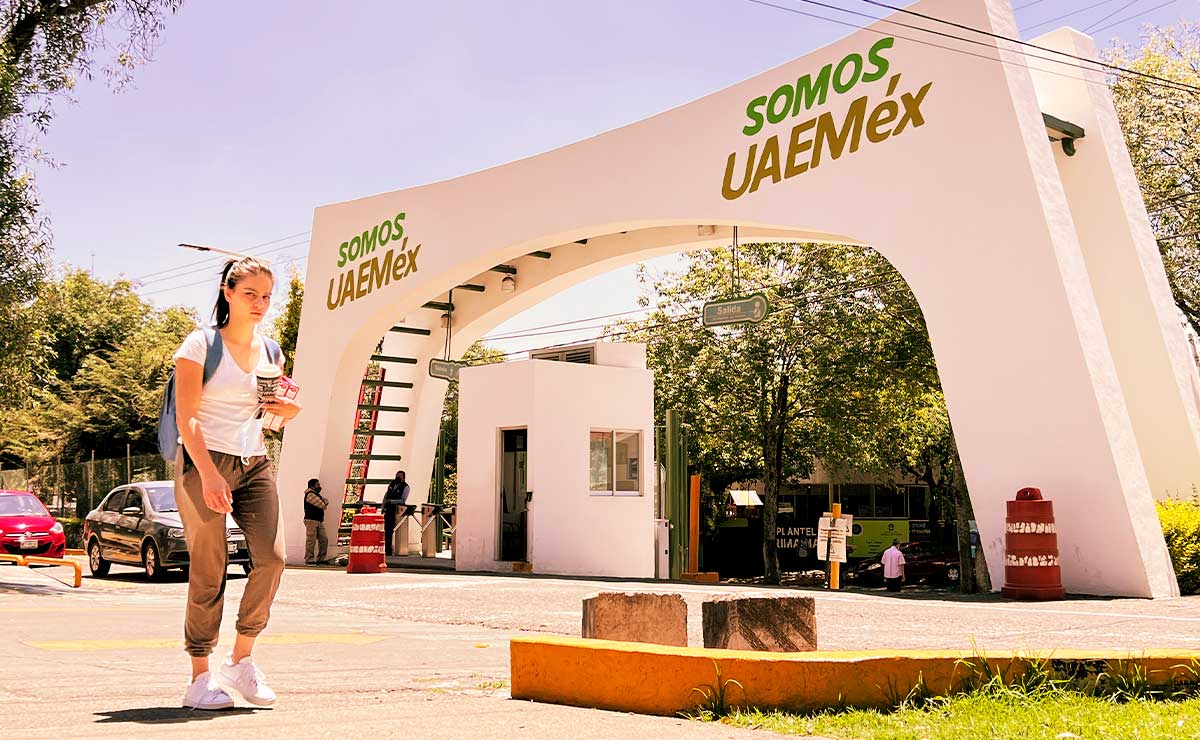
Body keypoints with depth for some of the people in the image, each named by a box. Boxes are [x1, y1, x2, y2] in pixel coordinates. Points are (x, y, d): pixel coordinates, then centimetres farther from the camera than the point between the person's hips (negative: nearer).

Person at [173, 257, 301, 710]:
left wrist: (288, 411, 1)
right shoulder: (200, 345, -2)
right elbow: (187, 418, -10)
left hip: (254, 465, 5)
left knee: (272, 557, -10)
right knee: (209, 571, -4)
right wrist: (208, 474, -20)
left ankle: (241, 660, 6)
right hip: (204, 463, -5)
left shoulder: (269, 352, 14)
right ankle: (201, 678, 7)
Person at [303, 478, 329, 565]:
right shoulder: (310, 495, -12)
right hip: (311, 521, -9)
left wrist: (324, 502, -5)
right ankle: (309, 560, -4)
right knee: (311, 541, -7)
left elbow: (326, 502, 16)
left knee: (324, 539, 5)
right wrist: (324, 503, 7)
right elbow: (322, 505, -14)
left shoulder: (317, 495, 21)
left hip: (320, 521, 9)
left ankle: (320, 559, 12)